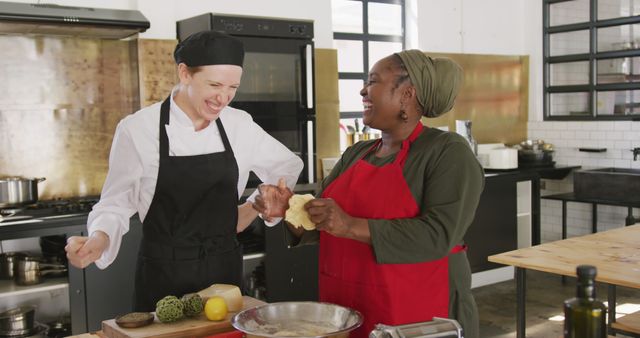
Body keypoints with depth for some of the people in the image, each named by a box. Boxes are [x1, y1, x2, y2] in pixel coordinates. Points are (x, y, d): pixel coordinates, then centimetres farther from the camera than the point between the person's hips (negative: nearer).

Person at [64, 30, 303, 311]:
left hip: (225, 272, 3)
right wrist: (98, 239, -24)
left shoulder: (239, 124, -2)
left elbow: (289, 166, 13)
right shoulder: (138, 129, -11)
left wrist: (252, 209, 3)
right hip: (164, 278, -3)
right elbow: (116, 203, -5)